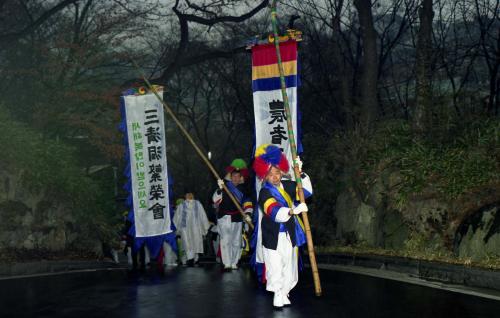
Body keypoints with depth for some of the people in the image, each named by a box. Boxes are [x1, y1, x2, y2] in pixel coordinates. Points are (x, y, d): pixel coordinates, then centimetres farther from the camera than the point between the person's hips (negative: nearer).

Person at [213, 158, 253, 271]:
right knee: (225, 241, -11)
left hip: (237, 219, 4)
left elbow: (247, 202, 10)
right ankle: (227, 264, -11)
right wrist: (220, 189, -28)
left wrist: (248, 213, -7)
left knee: (236, 242, 7)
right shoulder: (224, 185, -3)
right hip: (225, 218, -4)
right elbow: (216, 200, -12)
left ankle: (234, 263, 16)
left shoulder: (242, 188, 9)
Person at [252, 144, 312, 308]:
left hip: (289, 235, 6)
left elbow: (307, 190, 14)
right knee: (275, 268, -6)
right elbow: (275, 212, -31)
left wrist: (300, 172, 1)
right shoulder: (265, 192, -15)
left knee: (289, 266, 10)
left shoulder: (287, 186, 6)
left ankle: (284, 293, 23)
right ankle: (278, 295, 7)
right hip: (273, 236, -6)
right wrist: (294, 210, -47)